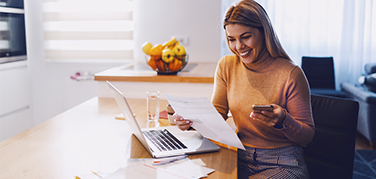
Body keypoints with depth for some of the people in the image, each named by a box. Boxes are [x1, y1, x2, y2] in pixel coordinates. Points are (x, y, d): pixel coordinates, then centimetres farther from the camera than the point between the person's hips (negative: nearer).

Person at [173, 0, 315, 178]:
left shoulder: (290, 74, -14)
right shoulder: (226, 66, 2)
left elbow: (307, 135, -8)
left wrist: (282, 121, -29)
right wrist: (191, 120, -18)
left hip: (283, 164, -3)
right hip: (241, 158, 3)